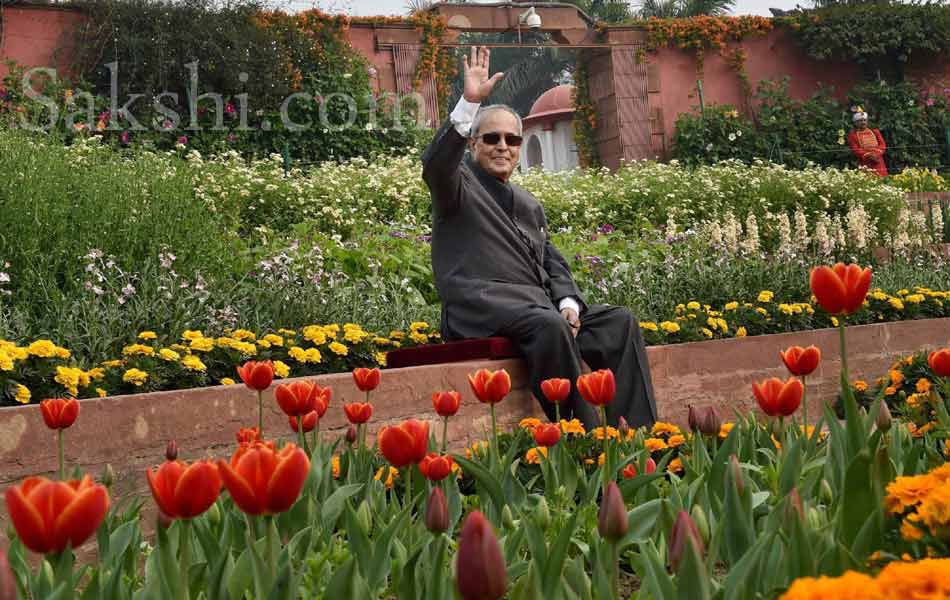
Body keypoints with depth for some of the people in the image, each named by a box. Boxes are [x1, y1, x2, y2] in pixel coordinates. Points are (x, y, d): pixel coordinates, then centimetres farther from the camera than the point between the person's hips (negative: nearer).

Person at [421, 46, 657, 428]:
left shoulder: (530, 205, 28)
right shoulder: (458, 185, 8)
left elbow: (553, 263, 19)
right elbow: (436, 163, -16)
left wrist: (568, 302, -2)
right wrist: (469, 103, -27)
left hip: (541, 306, 7)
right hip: (481, 307, -7)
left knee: (620, 322, -10)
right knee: (549, 325, -35)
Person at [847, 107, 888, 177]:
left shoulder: (875, 132, 16)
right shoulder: (853, 135, 4)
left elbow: (883, 145, 9)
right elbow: (855, 150, -5)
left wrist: (876, 154, -11)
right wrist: (869, 156, -15)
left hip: (879, 164, 4)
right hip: (865, 166, -4)